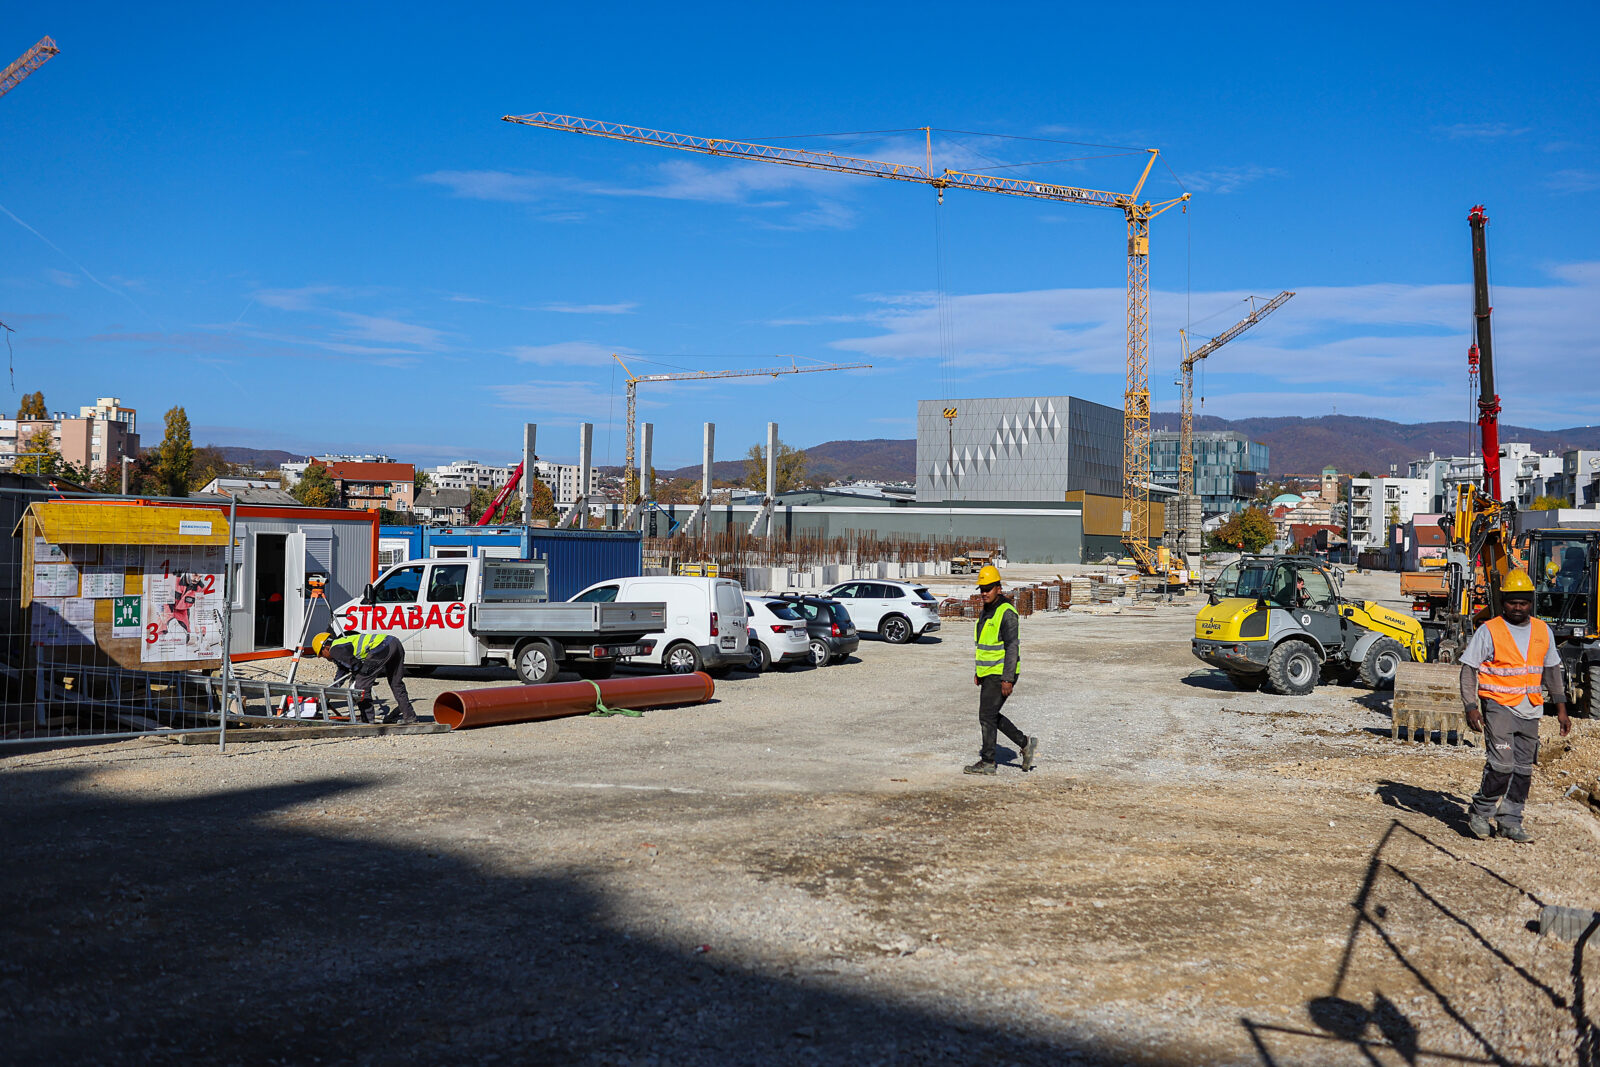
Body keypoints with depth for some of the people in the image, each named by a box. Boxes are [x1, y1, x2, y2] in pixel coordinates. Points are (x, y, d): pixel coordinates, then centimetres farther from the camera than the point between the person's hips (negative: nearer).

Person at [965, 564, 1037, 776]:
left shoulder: (1006, 613, -16)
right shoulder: (985, 612, 13)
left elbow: (1012, 647, -19)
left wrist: (1007, 679, -22)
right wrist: (978, 671, 21)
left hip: (1001, 674, -9)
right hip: (988, 673, 9)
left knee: (987, 716, -6)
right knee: (990, 716, 13)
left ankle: (987, 762, 3)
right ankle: (1025, 743, 23)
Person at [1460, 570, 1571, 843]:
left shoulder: (1543, 631, 9)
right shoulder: (1488, 631, -6)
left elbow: (1552, 670, 18)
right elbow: (1468, 669, -6)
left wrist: (1561, 707, 13)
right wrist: (1471, 706, -15)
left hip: (1530, 710, 5)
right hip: (1499, 706, -5)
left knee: (1523, 769, 8)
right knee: (1501, 764, -15)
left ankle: (1510, 821, 17)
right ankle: (1480, 814, 2)